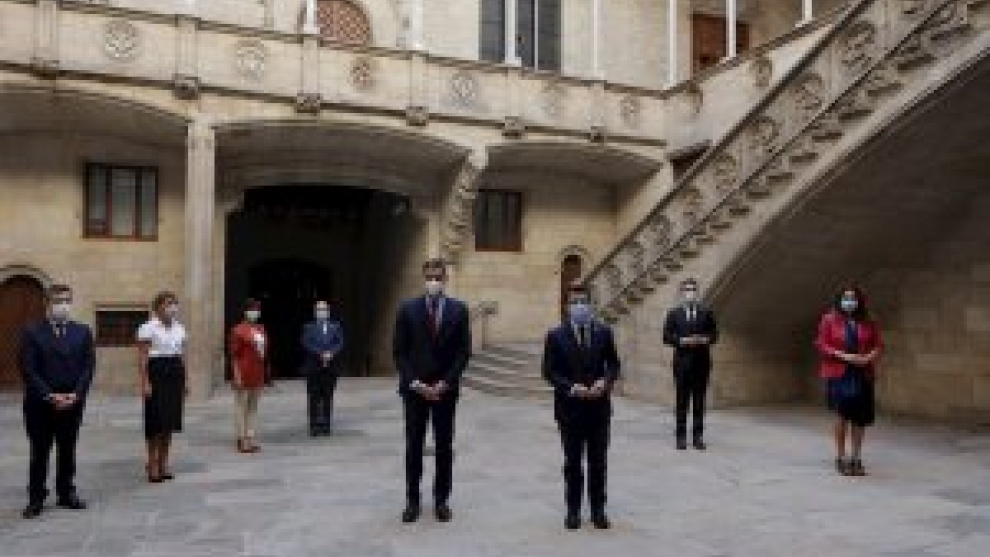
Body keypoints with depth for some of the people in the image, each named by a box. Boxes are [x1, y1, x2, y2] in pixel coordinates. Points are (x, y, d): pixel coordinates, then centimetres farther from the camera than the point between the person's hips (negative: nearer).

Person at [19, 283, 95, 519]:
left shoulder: (83, 331, 6)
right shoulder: (33, 332, -3)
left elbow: (88, 366, 3)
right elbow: (28, 369, -7)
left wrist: (75, 394, -9)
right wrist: (50, 395, -14)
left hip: (73, 402, 3)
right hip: (40, 403, -2)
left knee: (68, 451, 11)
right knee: (39, 452, 6)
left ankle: (66, 493, 21)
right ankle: (36, 498, 15)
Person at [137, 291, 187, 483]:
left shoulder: (179, 328, 13)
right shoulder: (148, 328, -6)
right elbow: (142, 357, -10)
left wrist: (184, 381, 13)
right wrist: (145, 382, -17)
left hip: (175, 373, 6)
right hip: (156, 373, -6)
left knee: (171, 418, 9)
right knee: (156, 419, -4)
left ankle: (164, 462, 18)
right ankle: (152, 464, 7)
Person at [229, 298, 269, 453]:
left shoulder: (261, 329, 12)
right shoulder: (238, 330, -8)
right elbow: (234, 355, -10)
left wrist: (266, 372, 14)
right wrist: (237, 375, -15)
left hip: (258, 374, 7)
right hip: (244, 373, -7)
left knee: (253, 407, 10)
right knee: (242, 407, 0)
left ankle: (250, 438, 16)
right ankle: (242, 440, 4)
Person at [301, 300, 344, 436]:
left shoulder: (336, 326, 12)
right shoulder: (308, 327, 7)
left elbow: (340, 343, 2)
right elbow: (307, 344, -5)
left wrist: (331, 353, -14)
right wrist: (321, 354, -15)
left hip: (331, 367, 1)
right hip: (313, 368, -1)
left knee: (328, 397, 2)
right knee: (314, 398, -2)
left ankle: (326, 425, 6)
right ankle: (314, 426, 1)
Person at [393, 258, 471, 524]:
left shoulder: (459, 309, 1)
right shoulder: (408, 308, 0)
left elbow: (464, 351, -1)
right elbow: (399, 351, -1)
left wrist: (445, 383, -10)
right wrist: (414, 382, -10)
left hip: (445, 389, 0)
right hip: (414, 388, 0)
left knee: (444, 446, 7)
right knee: (414, 446, 6)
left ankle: (441, 500, 19)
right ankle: (412, 500, 17)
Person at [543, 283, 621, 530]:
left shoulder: (604, 332, 3)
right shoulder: (556, 335, -3)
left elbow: (613, 364, 6)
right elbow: (549, 371, -4)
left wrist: (605, 382, -13)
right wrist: (571, 387, -17)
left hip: (599, 406, 2)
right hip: (569, 408, -1)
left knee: (598, 461, 9)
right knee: (572, 461, 9)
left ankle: (598, 510, 21)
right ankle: (573, 510, 20)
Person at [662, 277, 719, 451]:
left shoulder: (707, 313, 8)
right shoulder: (674, 314, 5)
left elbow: (714, 335, 7)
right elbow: (667, 337, 1)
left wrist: (704, 340, -12)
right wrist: (682, 341, -14)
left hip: (701, 362, 1)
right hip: (682, 362, -1)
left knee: (699, 401, 4)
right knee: (681, 401, 2)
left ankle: (698, 437, 11)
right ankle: (681, 437, 8)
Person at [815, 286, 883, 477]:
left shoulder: (868, 322, 8)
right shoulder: (829, 320, 0)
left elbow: (878, 345, 9)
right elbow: (822, 345, -4)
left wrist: (868, 357, -10)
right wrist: (843, 355, -15)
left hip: (862, 375, 3)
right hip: (838, 374, -3)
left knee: (860, 417, 7)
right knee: (842, 413, -9)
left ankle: (856, 458, 20)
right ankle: (840, 457, 4)